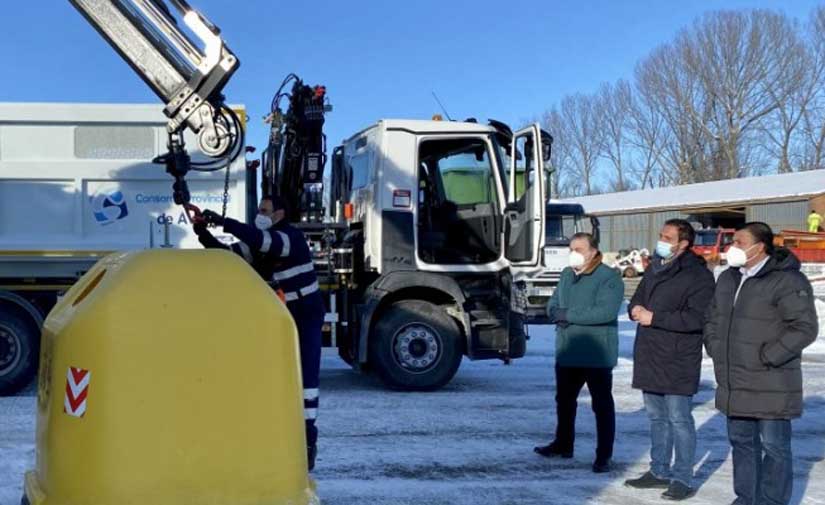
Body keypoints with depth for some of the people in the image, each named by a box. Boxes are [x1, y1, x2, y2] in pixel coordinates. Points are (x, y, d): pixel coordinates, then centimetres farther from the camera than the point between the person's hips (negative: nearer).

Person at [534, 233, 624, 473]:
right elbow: (552, 307, 14)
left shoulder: (609, 278, -13)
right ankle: (563, 444, 37)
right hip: (567, 352, 8)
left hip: (597, 355, -8)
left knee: (602, 405, 3)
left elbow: (605, 311, -26)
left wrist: (568, 314, -21)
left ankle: (604, 456, 11)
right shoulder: (567, 275, 12)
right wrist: (559, 315, -12)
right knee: (564, 400, 20)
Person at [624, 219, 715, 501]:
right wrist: (636, 310, -3)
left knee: (679, 419, -2)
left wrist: (654, 317, -18)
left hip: (678, 361, -8)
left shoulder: (698, 275, -11)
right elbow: (637, 300, 23)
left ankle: (682, 479, 6)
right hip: (650, 357, 8)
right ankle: (659, 471, 25)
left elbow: (697, 318, -21)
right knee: (656, 417, 15)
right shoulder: (655, 269, 15)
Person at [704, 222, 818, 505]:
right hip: (734, 384, 8)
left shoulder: (787, 281, -14)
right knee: (741, 442, 17)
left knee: (774, 446, 2)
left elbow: (805, 328, -18)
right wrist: (715, 348, 10)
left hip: (770, 386, -8)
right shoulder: (729, 278, 11)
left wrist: (767, 358, -17)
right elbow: (712, 318, 24)